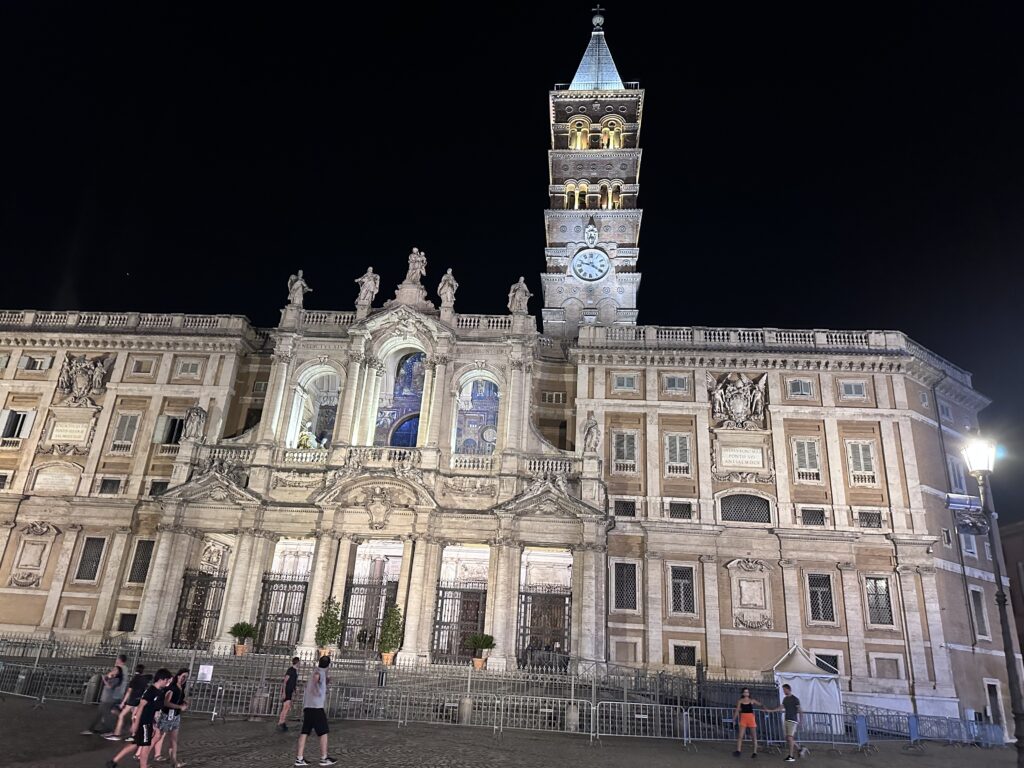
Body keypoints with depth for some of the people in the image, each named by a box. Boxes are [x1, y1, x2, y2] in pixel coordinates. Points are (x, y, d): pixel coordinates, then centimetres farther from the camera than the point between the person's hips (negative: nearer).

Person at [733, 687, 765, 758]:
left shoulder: (752, 701, 5)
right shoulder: (740, 701, 6)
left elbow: (760, 704, -5)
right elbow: (737, 711, 4)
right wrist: (734, 719, -4)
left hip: (751, 719, 0)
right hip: (743, 719, 0)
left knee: (754, 737, 4)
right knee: (740, 736, -9)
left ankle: (755, 752, 12)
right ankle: (738, 751, -10)